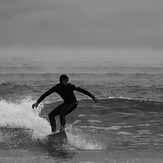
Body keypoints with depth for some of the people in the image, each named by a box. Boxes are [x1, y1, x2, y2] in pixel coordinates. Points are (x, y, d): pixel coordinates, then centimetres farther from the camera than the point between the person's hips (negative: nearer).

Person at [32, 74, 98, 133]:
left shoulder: (70, 86, -23)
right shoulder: (57, 87, -13)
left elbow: (82, 90, -23)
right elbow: (45, 94, -10)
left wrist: (93, 97, -27)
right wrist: (37, 102, -17)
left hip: (73, 103, -6)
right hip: (66, 103, 6)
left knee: (62, 113, -32)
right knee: (51, 115, -3)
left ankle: (62, 129, -24)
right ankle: (53, 131, 2)